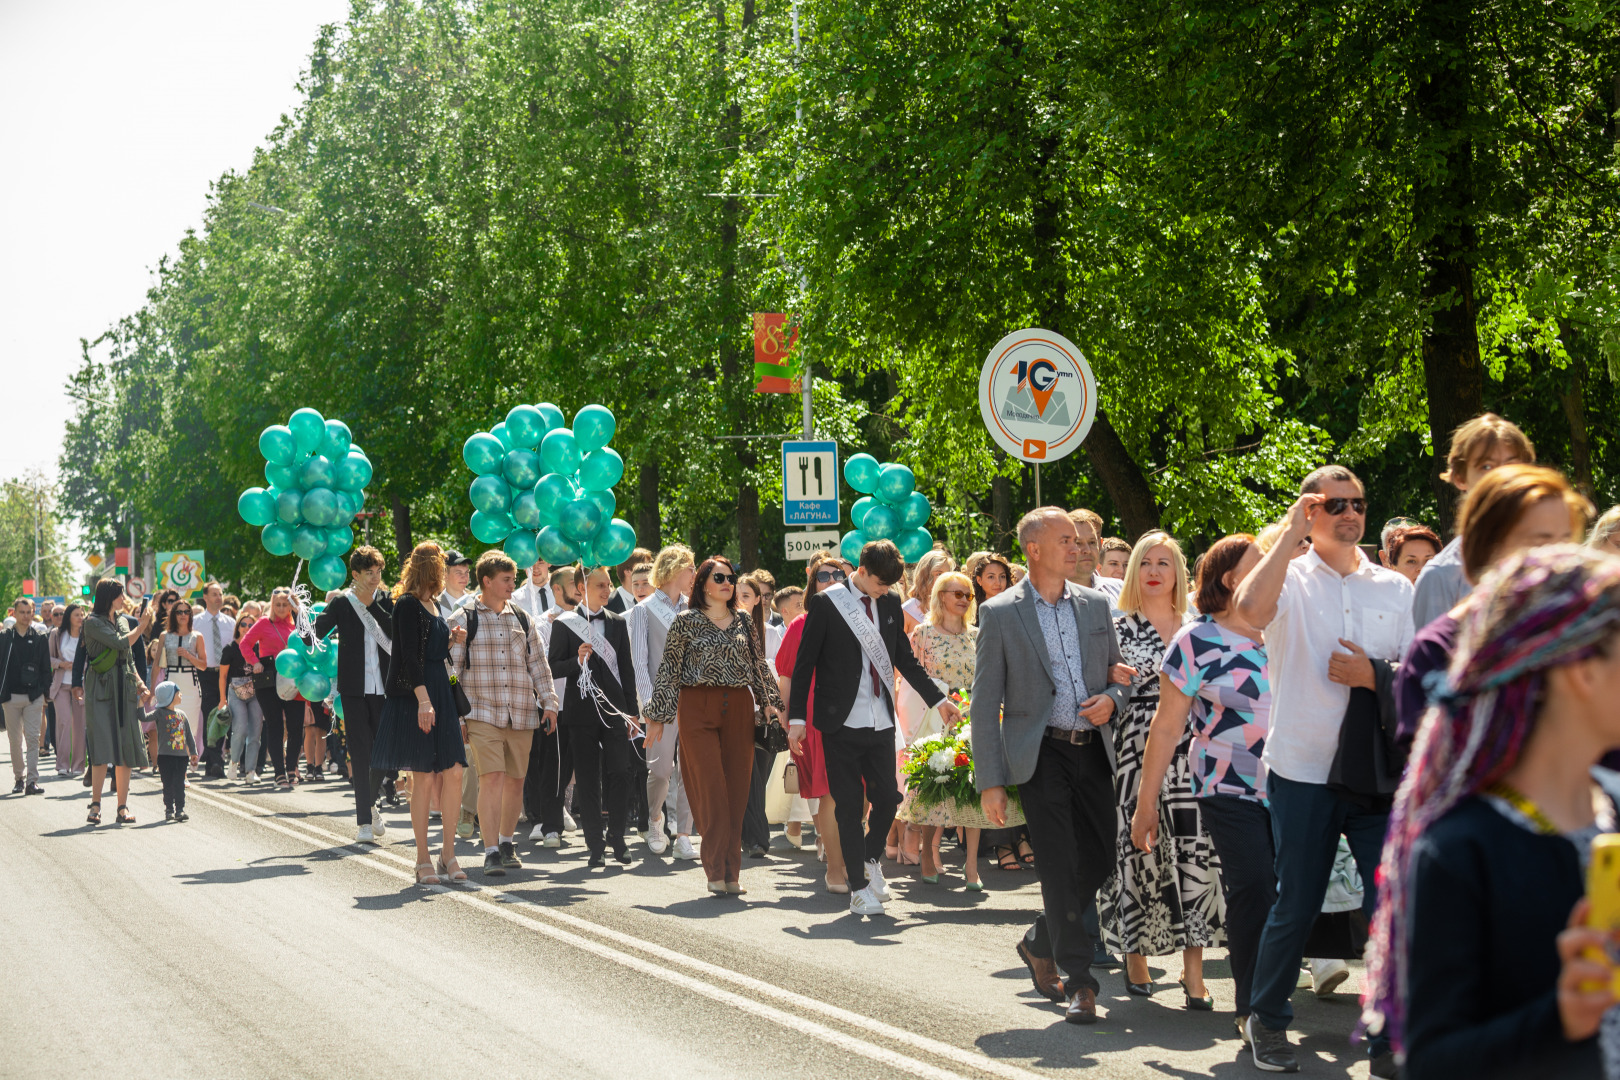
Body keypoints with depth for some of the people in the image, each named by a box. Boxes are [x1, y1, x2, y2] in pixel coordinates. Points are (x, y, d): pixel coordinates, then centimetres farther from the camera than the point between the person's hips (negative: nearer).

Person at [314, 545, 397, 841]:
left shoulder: (386, 601, 6)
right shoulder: (341, 603, 0)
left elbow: (395, 629, -11)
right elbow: (315, 634, -6)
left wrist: (370, 603, -15)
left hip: (383, 687, 2)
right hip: (354, 688, -2)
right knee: (360, 754, -4)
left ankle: (368, 804, 30)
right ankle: (364, 821, 0)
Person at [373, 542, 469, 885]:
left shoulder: (433, 603, 18)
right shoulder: (407, 604, -8)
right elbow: (409, 656, -16)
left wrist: (450, 640, 7)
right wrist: (423, 699, -23)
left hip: (440, 693, 8)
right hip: (414, 697, -8)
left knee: (453, 772, 1)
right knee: (424, 778, -5)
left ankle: (448, 853, 7)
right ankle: (423, 860, 2)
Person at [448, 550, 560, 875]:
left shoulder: (522, 620, 14)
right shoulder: (464, 620, 2)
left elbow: (538, 664, 15)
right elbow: (452, 666, 1)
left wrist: (548, 702, 8)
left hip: (521, 714, 4)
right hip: (482, 713, -4)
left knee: (515, 780, 8)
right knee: (492, 777, -14)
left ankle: (507, 842, 26)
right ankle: (491, 852, -13)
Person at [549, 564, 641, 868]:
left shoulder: (618, 623, 11)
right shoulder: (565, 624, 2)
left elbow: (626, 669, 12)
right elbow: (553, 668, 0)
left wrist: (632, 711, 7)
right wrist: (578, 661, -18)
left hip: (614, 708, 2)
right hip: (582, 710, -2)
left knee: (619, 772, -7)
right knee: (588, 779, 1)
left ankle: (617, 836, 8)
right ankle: (596, 845, 7)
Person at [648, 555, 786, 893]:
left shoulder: (742, 621, 13)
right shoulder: (687, 621, 2)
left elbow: (759, 665, 18)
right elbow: (668, 669, 2)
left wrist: (770, 702, 9)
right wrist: (656, 716, 0)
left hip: (738, 710, 4)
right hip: (697, 710, -4)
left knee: (736, 792, 1)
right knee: (710, 790, -9)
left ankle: (731, 872, 7)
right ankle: (715, 870, -1)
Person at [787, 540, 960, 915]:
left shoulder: (890, 604, 8)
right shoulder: (825, 604, -6)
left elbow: (905, 659, 17)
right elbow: (804, 663, -5)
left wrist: (938, 700, 13)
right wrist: (797, 717, -8)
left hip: (881, 722, 4)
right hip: (841, 723, -4)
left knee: (887, 796, 2)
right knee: (849, 805, 0)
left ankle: (872, 858, 30)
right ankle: (859, 887, 8)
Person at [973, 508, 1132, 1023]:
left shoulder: (1095, 603, 10)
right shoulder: (999, 613, -3)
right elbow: (985, 704, -3)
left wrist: (1113, 699, -5)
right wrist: (989, 781, -7)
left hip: (1092, 749, 4)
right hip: (1040, 753, -4)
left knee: (1103, 857, 3)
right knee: (1061, 866, -7)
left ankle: (1042, 942, 26)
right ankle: (1079, 980, 1)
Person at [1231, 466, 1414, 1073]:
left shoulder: (1395, 589, 9)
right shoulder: (1291, 578, 0)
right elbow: (1250, 608, -24)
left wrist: (1372, 674, -10)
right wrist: (1292, 535, -17)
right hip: (1303, 770, -2)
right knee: (1296, 907, 6)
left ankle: (1389, 1043, 8)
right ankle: (1267, 1021, 26)